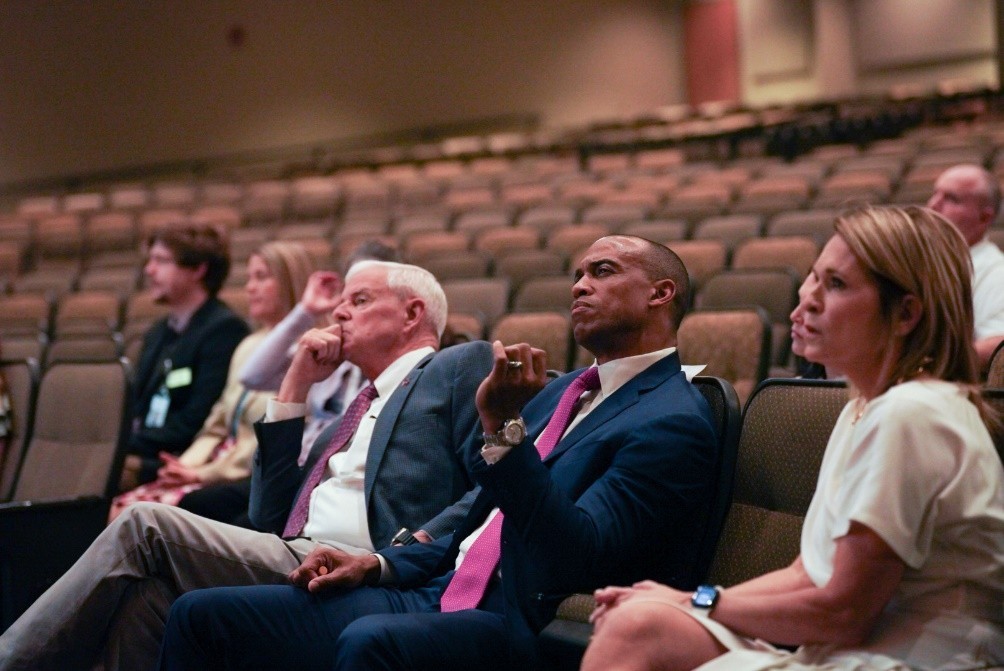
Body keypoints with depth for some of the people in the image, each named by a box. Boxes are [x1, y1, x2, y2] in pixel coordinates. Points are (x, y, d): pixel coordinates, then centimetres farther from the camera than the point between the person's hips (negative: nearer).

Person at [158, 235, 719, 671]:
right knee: (203, 615, -2)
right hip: (438, 595, 9)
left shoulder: (674, 421, -8)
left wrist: (504, 428, -26)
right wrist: (380, 563, 11)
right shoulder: (565, 391, 20)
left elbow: (577, 557, -20)